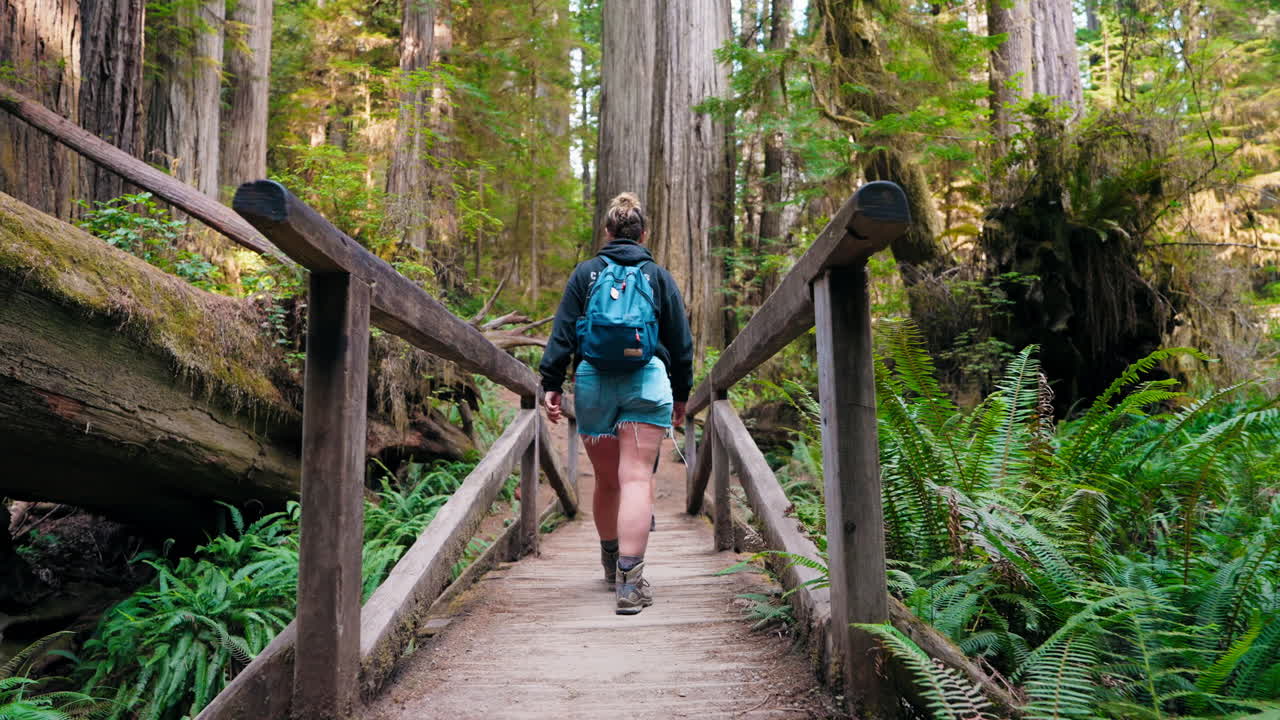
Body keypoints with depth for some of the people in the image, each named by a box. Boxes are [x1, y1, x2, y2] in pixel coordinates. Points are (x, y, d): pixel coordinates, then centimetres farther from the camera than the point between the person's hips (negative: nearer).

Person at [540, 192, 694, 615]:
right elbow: (681, 342, 12)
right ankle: (630, 582, -16)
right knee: (637, 479, -7)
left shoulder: (585, 273, 9)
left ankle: (611, 564, 33)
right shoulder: (660, 277, 10)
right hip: (647, 379, -1)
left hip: (593, 381, 1)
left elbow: (563, 333, 2)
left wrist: (551, 383, 3)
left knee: (606, 480, 15)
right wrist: (681, 393, 20)